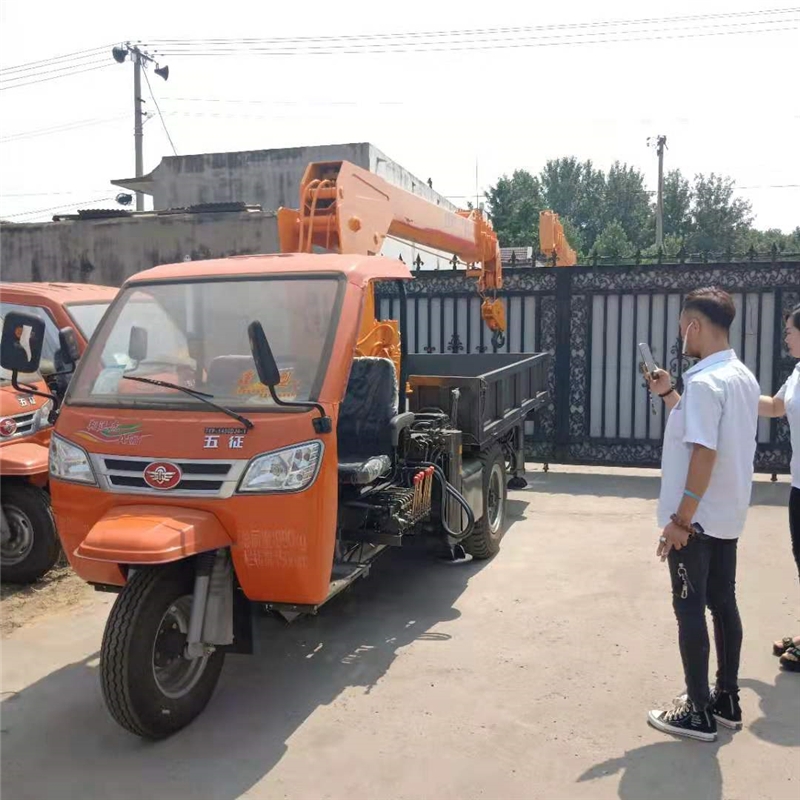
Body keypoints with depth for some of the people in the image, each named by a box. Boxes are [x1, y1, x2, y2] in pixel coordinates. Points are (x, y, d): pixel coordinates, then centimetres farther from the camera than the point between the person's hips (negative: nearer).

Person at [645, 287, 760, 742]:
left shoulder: (704, 382, -22)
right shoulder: (744, 378, 9)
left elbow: (704, 453, -26)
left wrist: (680, 519, -21)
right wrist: (669, 395, 14)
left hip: (697, 519, -9)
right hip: (728, 516, 9)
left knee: (690, 610, 2)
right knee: (723, 603, 16)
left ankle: (699, 714, 12)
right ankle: (727, 700, 28)